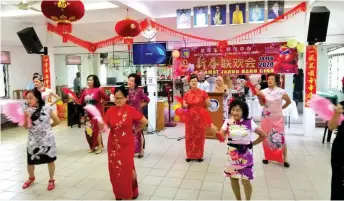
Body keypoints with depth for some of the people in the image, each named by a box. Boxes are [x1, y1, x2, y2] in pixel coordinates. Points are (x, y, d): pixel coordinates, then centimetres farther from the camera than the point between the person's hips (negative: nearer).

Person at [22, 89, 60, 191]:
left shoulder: (47, 108, -9)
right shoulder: (27, 110, -4)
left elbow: (57, 121, -1)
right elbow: (26, 127, -13)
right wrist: (25, 117, -28)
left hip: (47, 139, -2)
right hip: (33, 140, 2)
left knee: (50, 160, 9)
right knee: (30, 161, 11)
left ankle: (51, 180, 30)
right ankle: (31, 177, 42)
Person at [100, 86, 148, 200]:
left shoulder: (131, 110, -12)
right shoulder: (110, 111, -4)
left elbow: (144, 122, -3)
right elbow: (103, 128, -9)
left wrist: (134, 131, 1)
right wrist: (100, 125, -30)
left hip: (127, 145, -3)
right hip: (113, 145, 3)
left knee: (127, 170, 5)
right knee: (115, 171, 11)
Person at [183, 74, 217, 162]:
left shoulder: (203, 92, -5)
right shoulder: (187, 94, 2)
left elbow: (208, 104, -1)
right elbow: (184, 105, 7)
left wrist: (201, 109, 8)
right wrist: (185, 105, -14)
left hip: (200, 117, -2)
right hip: (190, 117, 2)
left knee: (199, 136, 6)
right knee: (190, 136, 6)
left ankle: (199, 155, 18)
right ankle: (190, 155, 18)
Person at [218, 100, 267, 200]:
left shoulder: (249, 122, -11)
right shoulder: (228, 122, -5)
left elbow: (263, 135, -4)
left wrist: (252, 144, -3)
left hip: (245, 156, -2)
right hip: (232, 155, 3)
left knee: (245, 181, 4)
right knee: (233, 179, 14)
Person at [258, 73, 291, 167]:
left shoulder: (281, 92, -5)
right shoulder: (264, 91, -3)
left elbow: (289, 101, 10)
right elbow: (262, 104, -13)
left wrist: (281, 107, 7)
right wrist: (259, 96, -27)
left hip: (277, 118, -2)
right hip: (266, 118, 2)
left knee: (280, 138, -5)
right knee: (266, 138, 10)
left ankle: (284, 159, 8)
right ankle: (267, 157, 25)